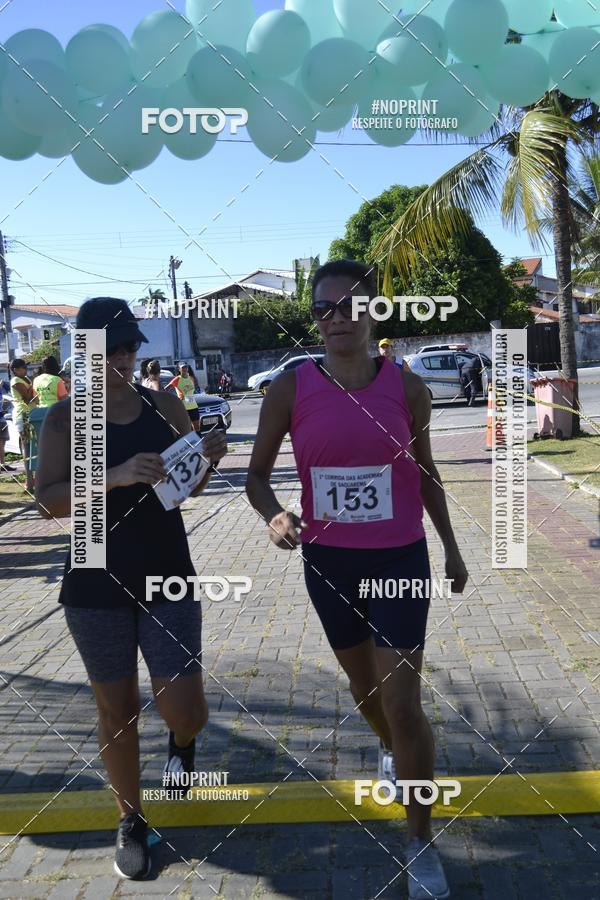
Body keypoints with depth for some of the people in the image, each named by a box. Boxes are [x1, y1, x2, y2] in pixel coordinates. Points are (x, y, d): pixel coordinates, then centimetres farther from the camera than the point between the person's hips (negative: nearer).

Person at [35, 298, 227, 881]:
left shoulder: (165, 406, 2)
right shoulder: (65, 417, -5)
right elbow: (47, 501, -14)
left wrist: (208, 459, -12)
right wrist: (115, 476, -28)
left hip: (167, 577, 2)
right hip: (97, 586, -1)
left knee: (184, 711, 0)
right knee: (117, 711, 9)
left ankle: (181, 740, 38)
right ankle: (132, 823, 31)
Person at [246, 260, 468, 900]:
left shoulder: (407, 389, -7)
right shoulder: (291, 390, -9)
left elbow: (425, 473, 7)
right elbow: (258, 473, -2)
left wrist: (450, 548, 14)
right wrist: (275, 517, -24)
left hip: (400, 561, -1)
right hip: (328, 563, 2)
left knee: (402, 703, -3)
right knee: (364, 687, 22)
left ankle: (422, 841, 16)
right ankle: (390, 750, 56)